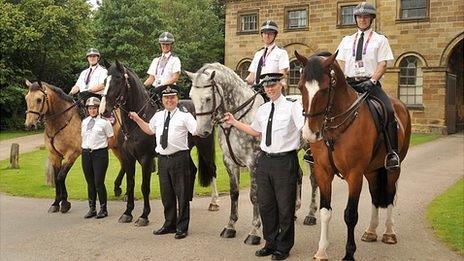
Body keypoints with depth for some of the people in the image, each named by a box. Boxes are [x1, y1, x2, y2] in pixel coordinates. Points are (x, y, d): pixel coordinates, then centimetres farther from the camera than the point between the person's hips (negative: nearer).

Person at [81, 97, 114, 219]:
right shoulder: (84, 122, 10)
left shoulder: (104, 122, -6)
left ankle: (103, 209, 8)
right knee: (90, 182, 12)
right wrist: (85, 148, 11)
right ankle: (92, 208, 22)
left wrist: (103, 148, 6)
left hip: (99, 154, -5)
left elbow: (111, 139, -1)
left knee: (99, 182, -5)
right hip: (86, 154, 6)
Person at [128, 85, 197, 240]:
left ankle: (182, 227, 14)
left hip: (179, 158, -6)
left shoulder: (184, 115, -4)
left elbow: (198, 131, -13)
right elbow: (149, 130, 31)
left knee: (182, 193, 2)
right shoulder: (158, 116, 14)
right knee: (166, 194, 15)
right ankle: (169, 224, 30)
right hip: (162, 159, 6)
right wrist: (137, 119, 24)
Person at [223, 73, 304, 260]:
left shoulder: (292, 107, -8)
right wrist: (235, 122, 22)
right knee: (265, 204, 14)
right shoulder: (262, 110, 10)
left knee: (285, 206, 5)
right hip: (265, 161, 6)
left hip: (285, 161, -6)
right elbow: (256, 132, 25)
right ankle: (270, 243, 31)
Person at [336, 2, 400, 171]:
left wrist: (372, 81, -16)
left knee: (388, 111, -27)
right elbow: (340, 63, 12)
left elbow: (383, 64, 0)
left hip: (371, 83, -3)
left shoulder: (380, 40, 11)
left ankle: (392, 153, -22)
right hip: (349, 84, 3)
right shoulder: (347, 40, 19)